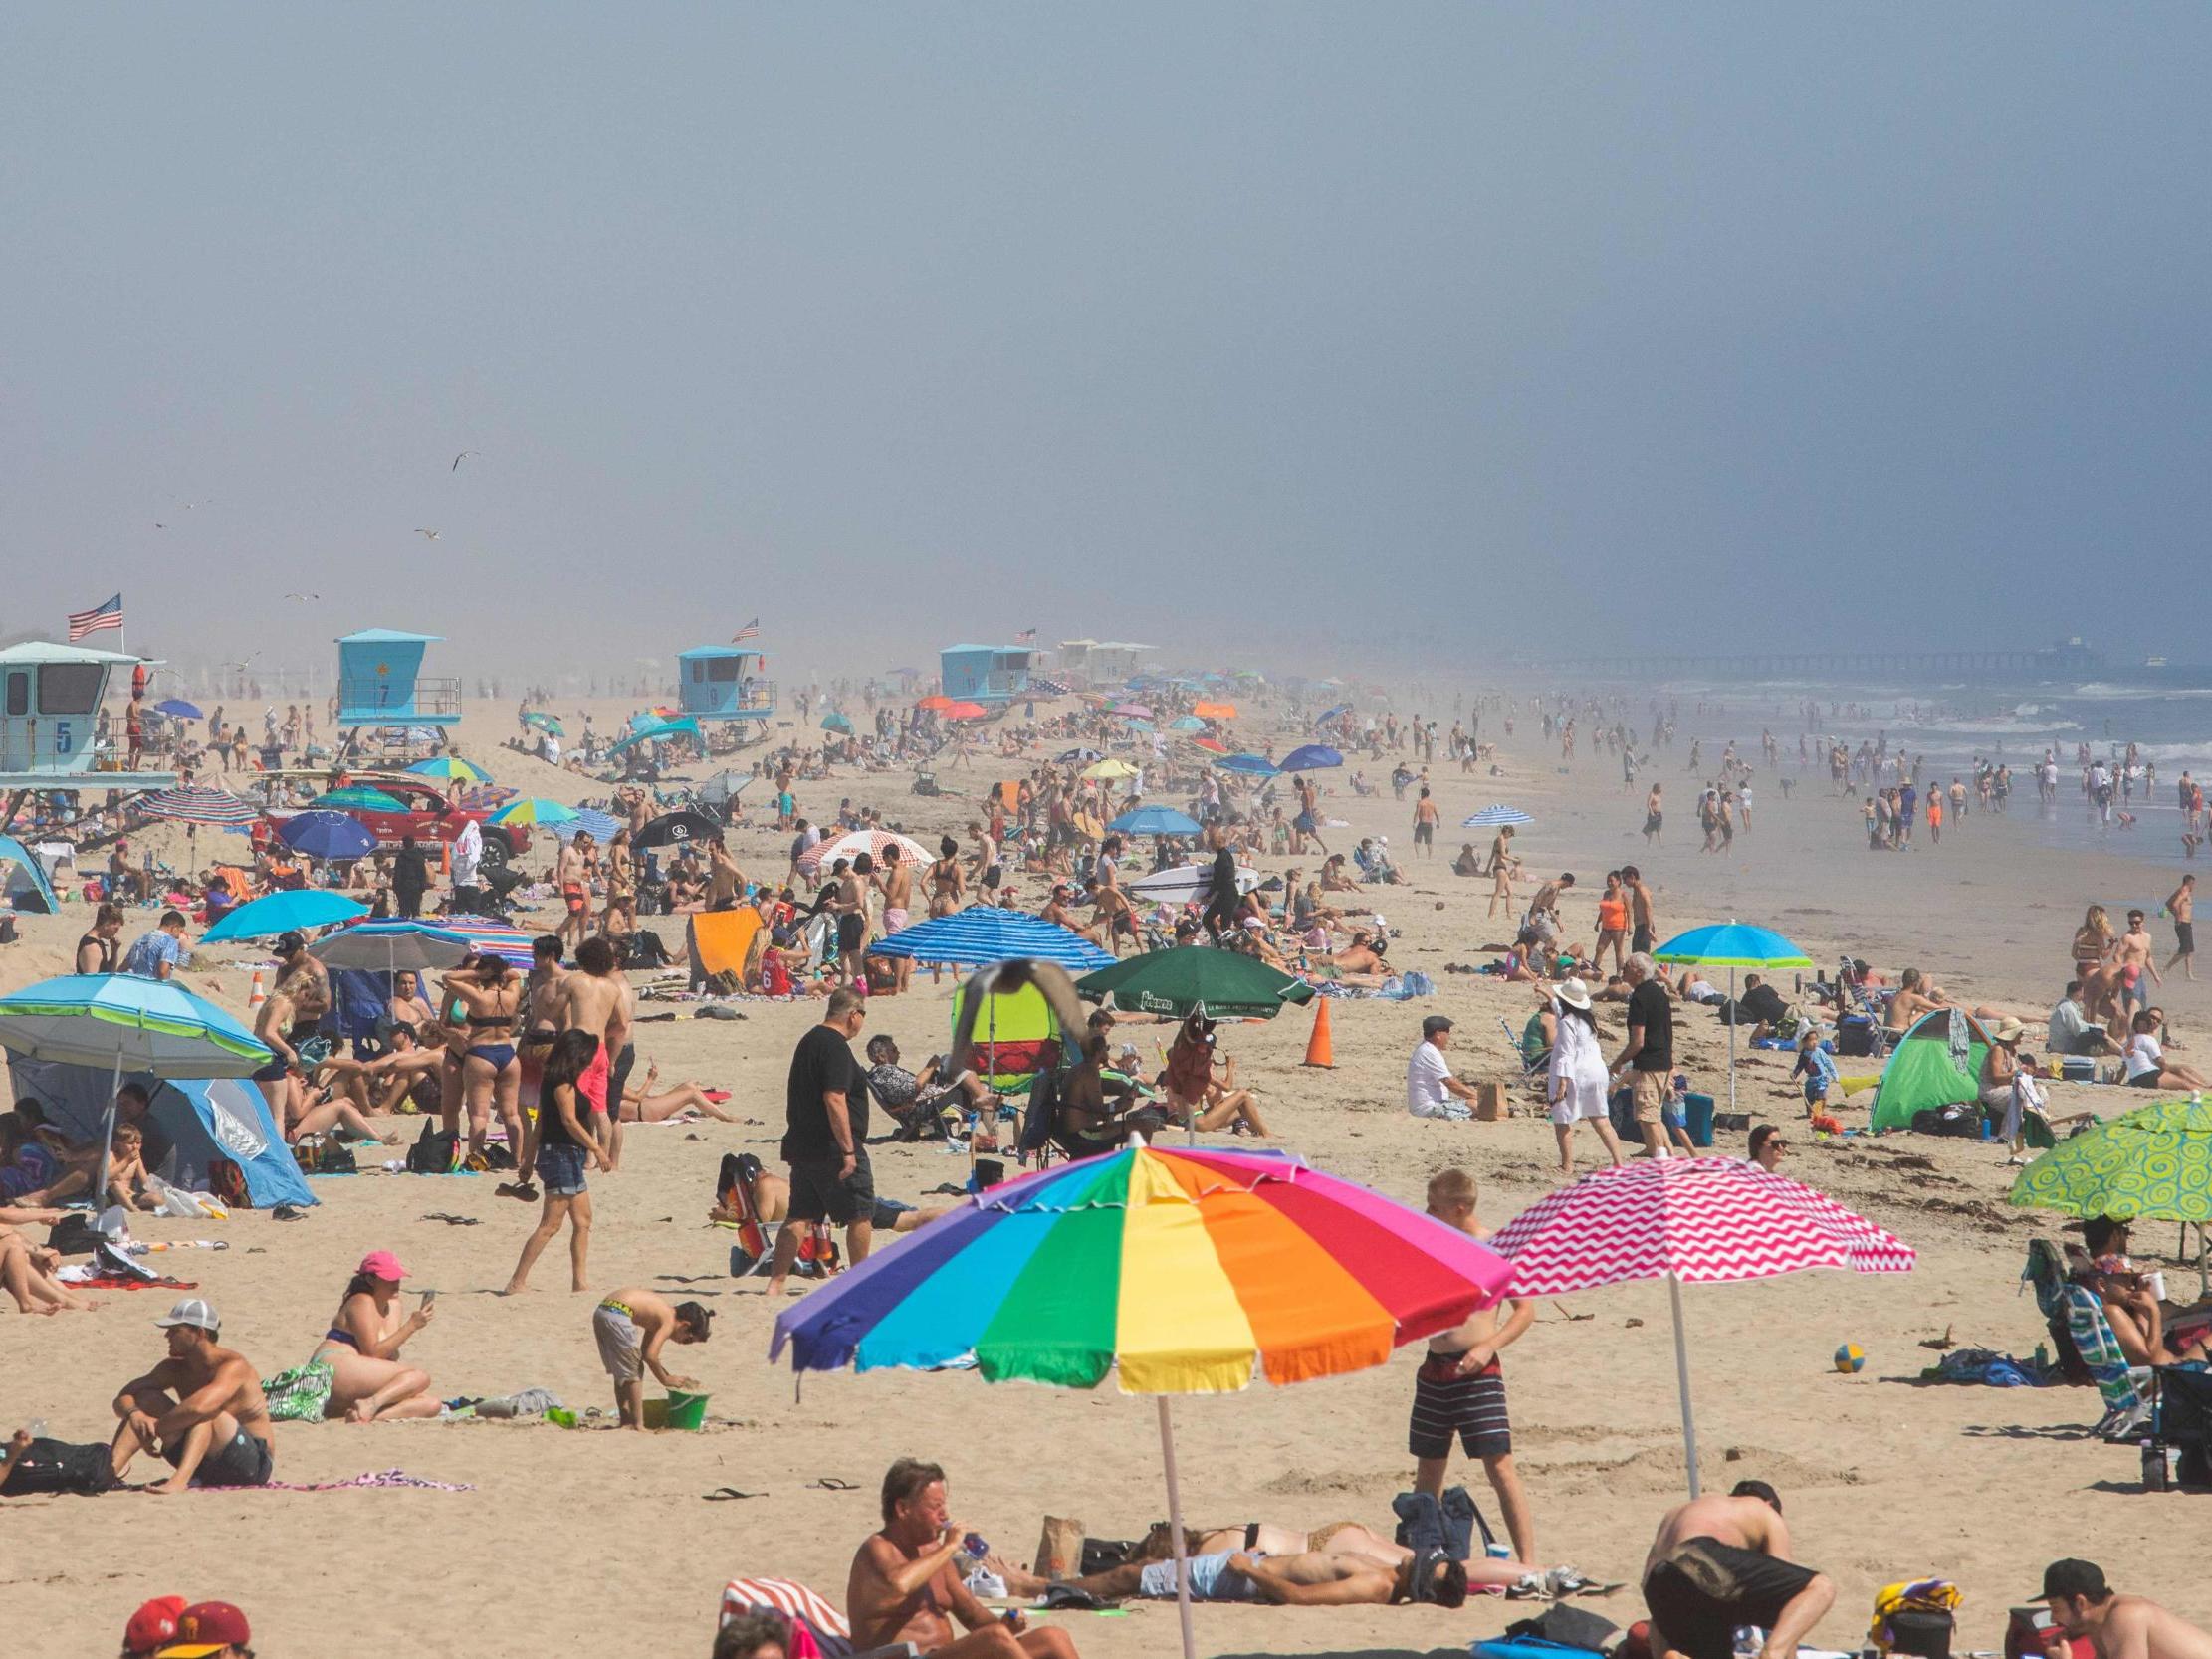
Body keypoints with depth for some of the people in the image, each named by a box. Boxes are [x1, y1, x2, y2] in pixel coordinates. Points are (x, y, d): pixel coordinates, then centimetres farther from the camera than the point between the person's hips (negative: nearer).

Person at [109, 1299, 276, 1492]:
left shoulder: (233, 1366, -21)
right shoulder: (175, 1369, 3)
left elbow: (199, 1407, -38)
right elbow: (124, 1397, -1)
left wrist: (155, 1427, -27)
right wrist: (133, 1412, -25)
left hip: (253, 1463, -7)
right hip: (207, 1466, 7)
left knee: (205, 1414, -34)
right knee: (147, 1398, -7)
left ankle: (180, 1480, -53)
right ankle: (109, 1468, -27)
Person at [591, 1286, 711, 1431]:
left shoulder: (664, 1311, 23)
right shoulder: (669, 1321, -3)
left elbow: (645, 1352, 32)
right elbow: (650, 1356, -12)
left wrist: (668, 1376, 31)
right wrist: (666, 1380, 3)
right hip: (617, 1316, -9)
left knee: (621, 1372, 20)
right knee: (634, 1372, 2)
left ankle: (625, 1421, 25)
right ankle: (637, 1424, 2)